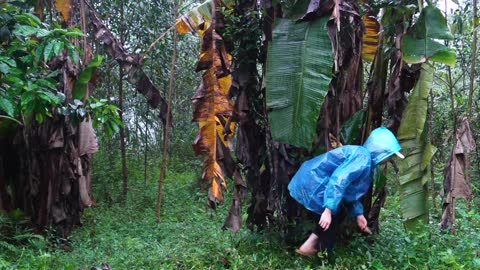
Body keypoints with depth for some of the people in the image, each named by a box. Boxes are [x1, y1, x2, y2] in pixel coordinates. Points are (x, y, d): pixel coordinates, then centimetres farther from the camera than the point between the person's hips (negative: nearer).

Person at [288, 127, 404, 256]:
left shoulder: (362, 156, 15)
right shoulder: (363, 157, -18)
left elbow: (350, 191, 22)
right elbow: (338, 180, -30)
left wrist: (358, 214, 19)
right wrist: (328, 210, -31)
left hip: (313, 181, 10)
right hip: (313, 185, -10)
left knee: (337, 215, 17)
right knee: (333, 217, 3)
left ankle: (309, 247, 20)